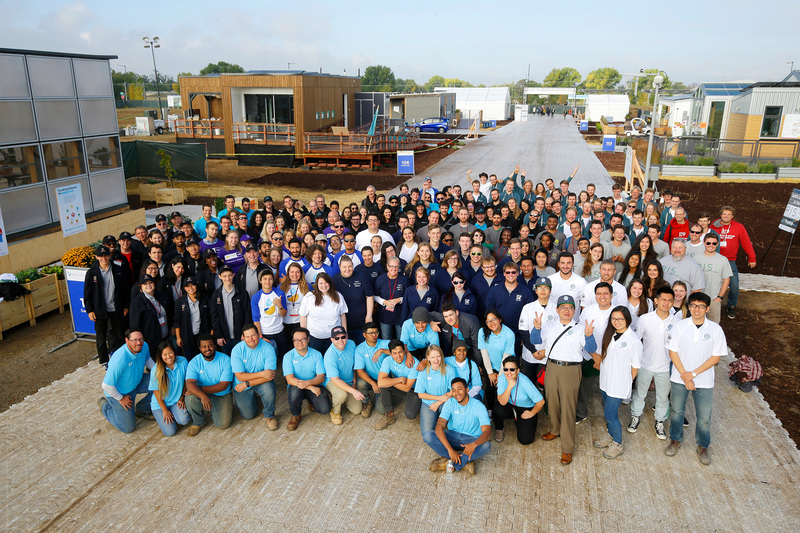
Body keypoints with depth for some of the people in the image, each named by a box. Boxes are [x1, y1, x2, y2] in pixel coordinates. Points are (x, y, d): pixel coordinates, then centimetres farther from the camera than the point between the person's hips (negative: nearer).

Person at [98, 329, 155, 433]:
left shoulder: (144, 347, -18)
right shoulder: (120, 360, -39)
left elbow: (147, 359, 8)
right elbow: (107, 386, -30)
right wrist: (121, 399, -16)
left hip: (137, 383, 6)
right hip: (118, 392, -6)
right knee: (128, 428, 3)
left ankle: (142, 409, 12)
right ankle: (104, 405, 24)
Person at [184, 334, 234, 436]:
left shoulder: (226, 360, -14)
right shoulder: (194, 363, -10)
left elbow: (223, 385, -18)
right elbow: (190, 384, -24)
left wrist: (200, 388, -27)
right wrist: (203, 396, -44)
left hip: (222, 395, -1)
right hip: (202, 394, 1)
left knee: (223, 424, -17)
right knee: (190, 398, -32)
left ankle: (214, 412, 20)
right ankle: (198, 422, -1)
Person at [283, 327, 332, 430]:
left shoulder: (316, 355, -3)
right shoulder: (288, 356, -8)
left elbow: (321, 377, -8)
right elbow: (290, 379, -18)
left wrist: (308, 382, -30)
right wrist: (311, 387, -27)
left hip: (314, 386, 1)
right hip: (295, 386, -1)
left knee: (325, 409, -20)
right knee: (295, 389, -37)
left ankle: (310, 401, 17)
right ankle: (295, 415, -5)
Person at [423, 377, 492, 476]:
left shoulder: (478, 406, -14)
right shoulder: (450, 403, -9)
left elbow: (487, 431, -25)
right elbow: (439, 427, -20)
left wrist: (474, 444, -46)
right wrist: (450, 449, -34)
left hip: (471, 439, -2)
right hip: (453, 436, 2)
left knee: (486, 446, -35)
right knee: (427, 436, -25)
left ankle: (448, 463, -27)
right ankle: (466, 462, -26)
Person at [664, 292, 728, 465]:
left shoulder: (715, 329, -9)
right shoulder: (680, 326, -8)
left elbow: (716, 356, -7)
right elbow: (673, 352, -6)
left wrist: (693, 374, -12)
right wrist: (685, 376, -12)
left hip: (704, 381, 0)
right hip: (680, 378, 1)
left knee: (704, 417, 9)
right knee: (676, 411, 16)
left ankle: (703, 447, 32)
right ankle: (675, 440, 38)